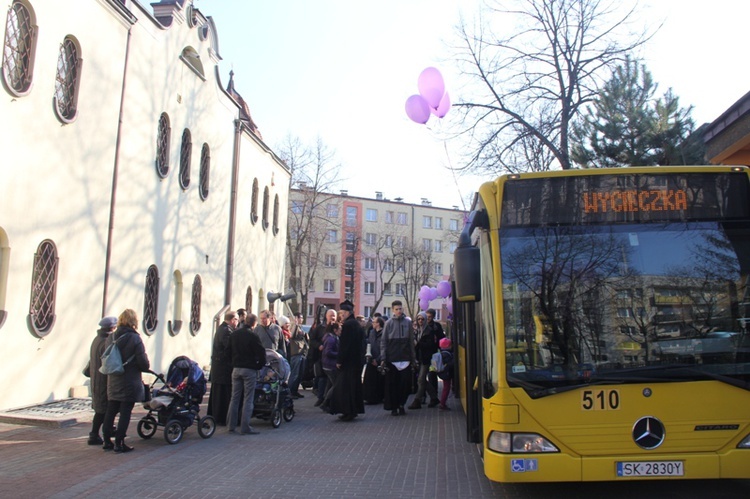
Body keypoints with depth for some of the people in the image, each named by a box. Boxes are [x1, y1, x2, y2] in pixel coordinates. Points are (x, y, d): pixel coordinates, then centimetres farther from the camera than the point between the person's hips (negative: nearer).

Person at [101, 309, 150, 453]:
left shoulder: (111, 337, 2)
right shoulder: (135, 339, -15)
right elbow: (144, 363, -14)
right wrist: (146, 367, 7)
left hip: (113, 382, 6)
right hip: (130, 383, -6)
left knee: (110, 411, 14)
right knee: (125, 413, 1)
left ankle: (107, 441, 22)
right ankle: (119, 443, 4)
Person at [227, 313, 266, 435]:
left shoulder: (233, 334, 7)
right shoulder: (253, 336, -13)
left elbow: (229, 351, 14)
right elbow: (261, 353, -14)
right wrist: (260, 365, 2)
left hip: (236, 369, 6)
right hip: (249, 370, -6)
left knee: (235, 398, 12)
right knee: (248, 399, -1)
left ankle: (231, 426, 16)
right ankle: (245, 427, -1)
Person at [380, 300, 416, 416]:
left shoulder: (408, 322, 7)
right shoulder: (389, 323, 2)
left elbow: (411, 341, 9)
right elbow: (383, 341, 0)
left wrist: (413, 358, 6)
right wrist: (383, 358, -7)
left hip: (405, 358, 1)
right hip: (392, 358, -1)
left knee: (405, 383, 1)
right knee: (392, 384, 2)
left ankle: (401, 404, 19)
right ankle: (393, 407, 13)